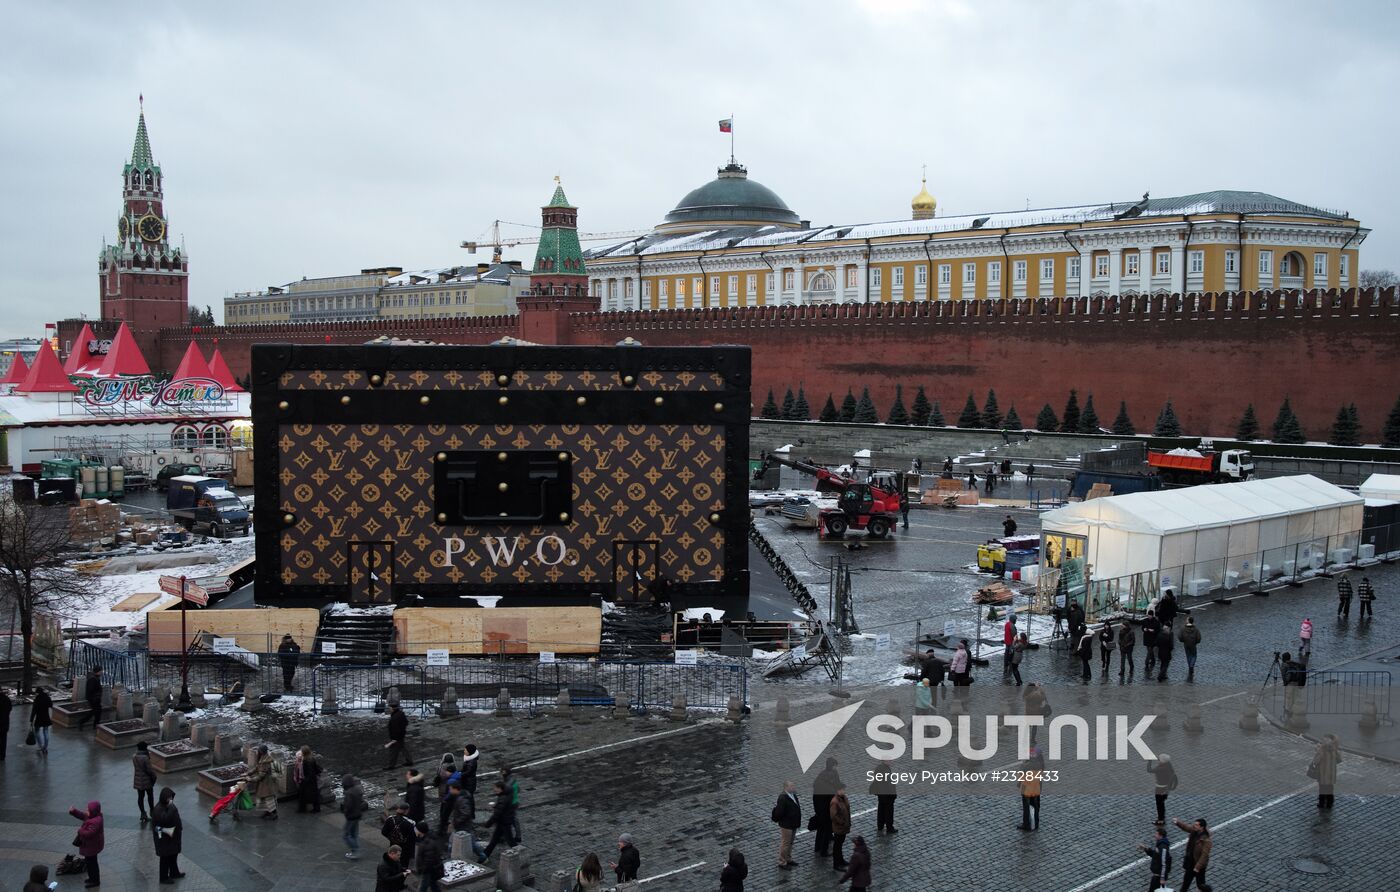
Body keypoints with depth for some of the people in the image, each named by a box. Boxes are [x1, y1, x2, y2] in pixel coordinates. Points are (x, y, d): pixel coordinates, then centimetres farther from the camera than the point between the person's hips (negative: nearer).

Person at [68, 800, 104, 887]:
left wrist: (80, 830, -18)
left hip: (92, 845, -10)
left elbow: (88, 834, -35)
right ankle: (93, 878, 40)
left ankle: (95, 881, 20)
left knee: (91, 863, 5)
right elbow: (81, 815, 10)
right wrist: (73, 811, -6)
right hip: (91, 844, 10)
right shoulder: (92, 816, -1)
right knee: (90, 861, 24)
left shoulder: (95, 822, -34)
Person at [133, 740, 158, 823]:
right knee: (150, 795, 17)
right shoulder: (145, 758, -26)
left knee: (140, 796, 12)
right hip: (146, 780, -5)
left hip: (138, 780, 5)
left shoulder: (134, 757, -6)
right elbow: (149, 770, -22)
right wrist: (153, 776, -1)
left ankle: (143, 813, 15)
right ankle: (152, 810, 31)